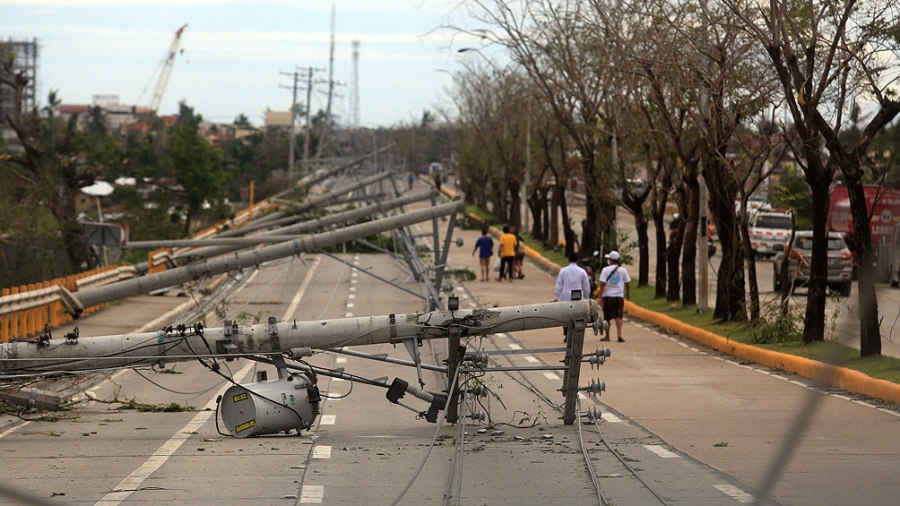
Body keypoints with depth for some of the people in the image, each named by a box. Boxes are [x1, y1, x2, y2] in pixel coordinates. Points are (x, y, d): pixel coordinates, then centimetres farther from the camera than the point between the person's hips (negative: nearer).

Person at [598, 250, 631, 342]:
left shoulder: (605, 270, -6)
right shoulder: (623, 270, 3)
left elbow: (602, 284, -10)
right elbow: (627, 283, 11)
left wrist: (600, 296, -9)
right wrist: (628, 293, 28)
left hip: (607, 296, -2)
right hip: (619, 296, 2)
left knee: (607, 317, 9)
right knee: (618, 317, -1)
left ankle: (607, 336, 16)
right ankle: (619, 335, -17)